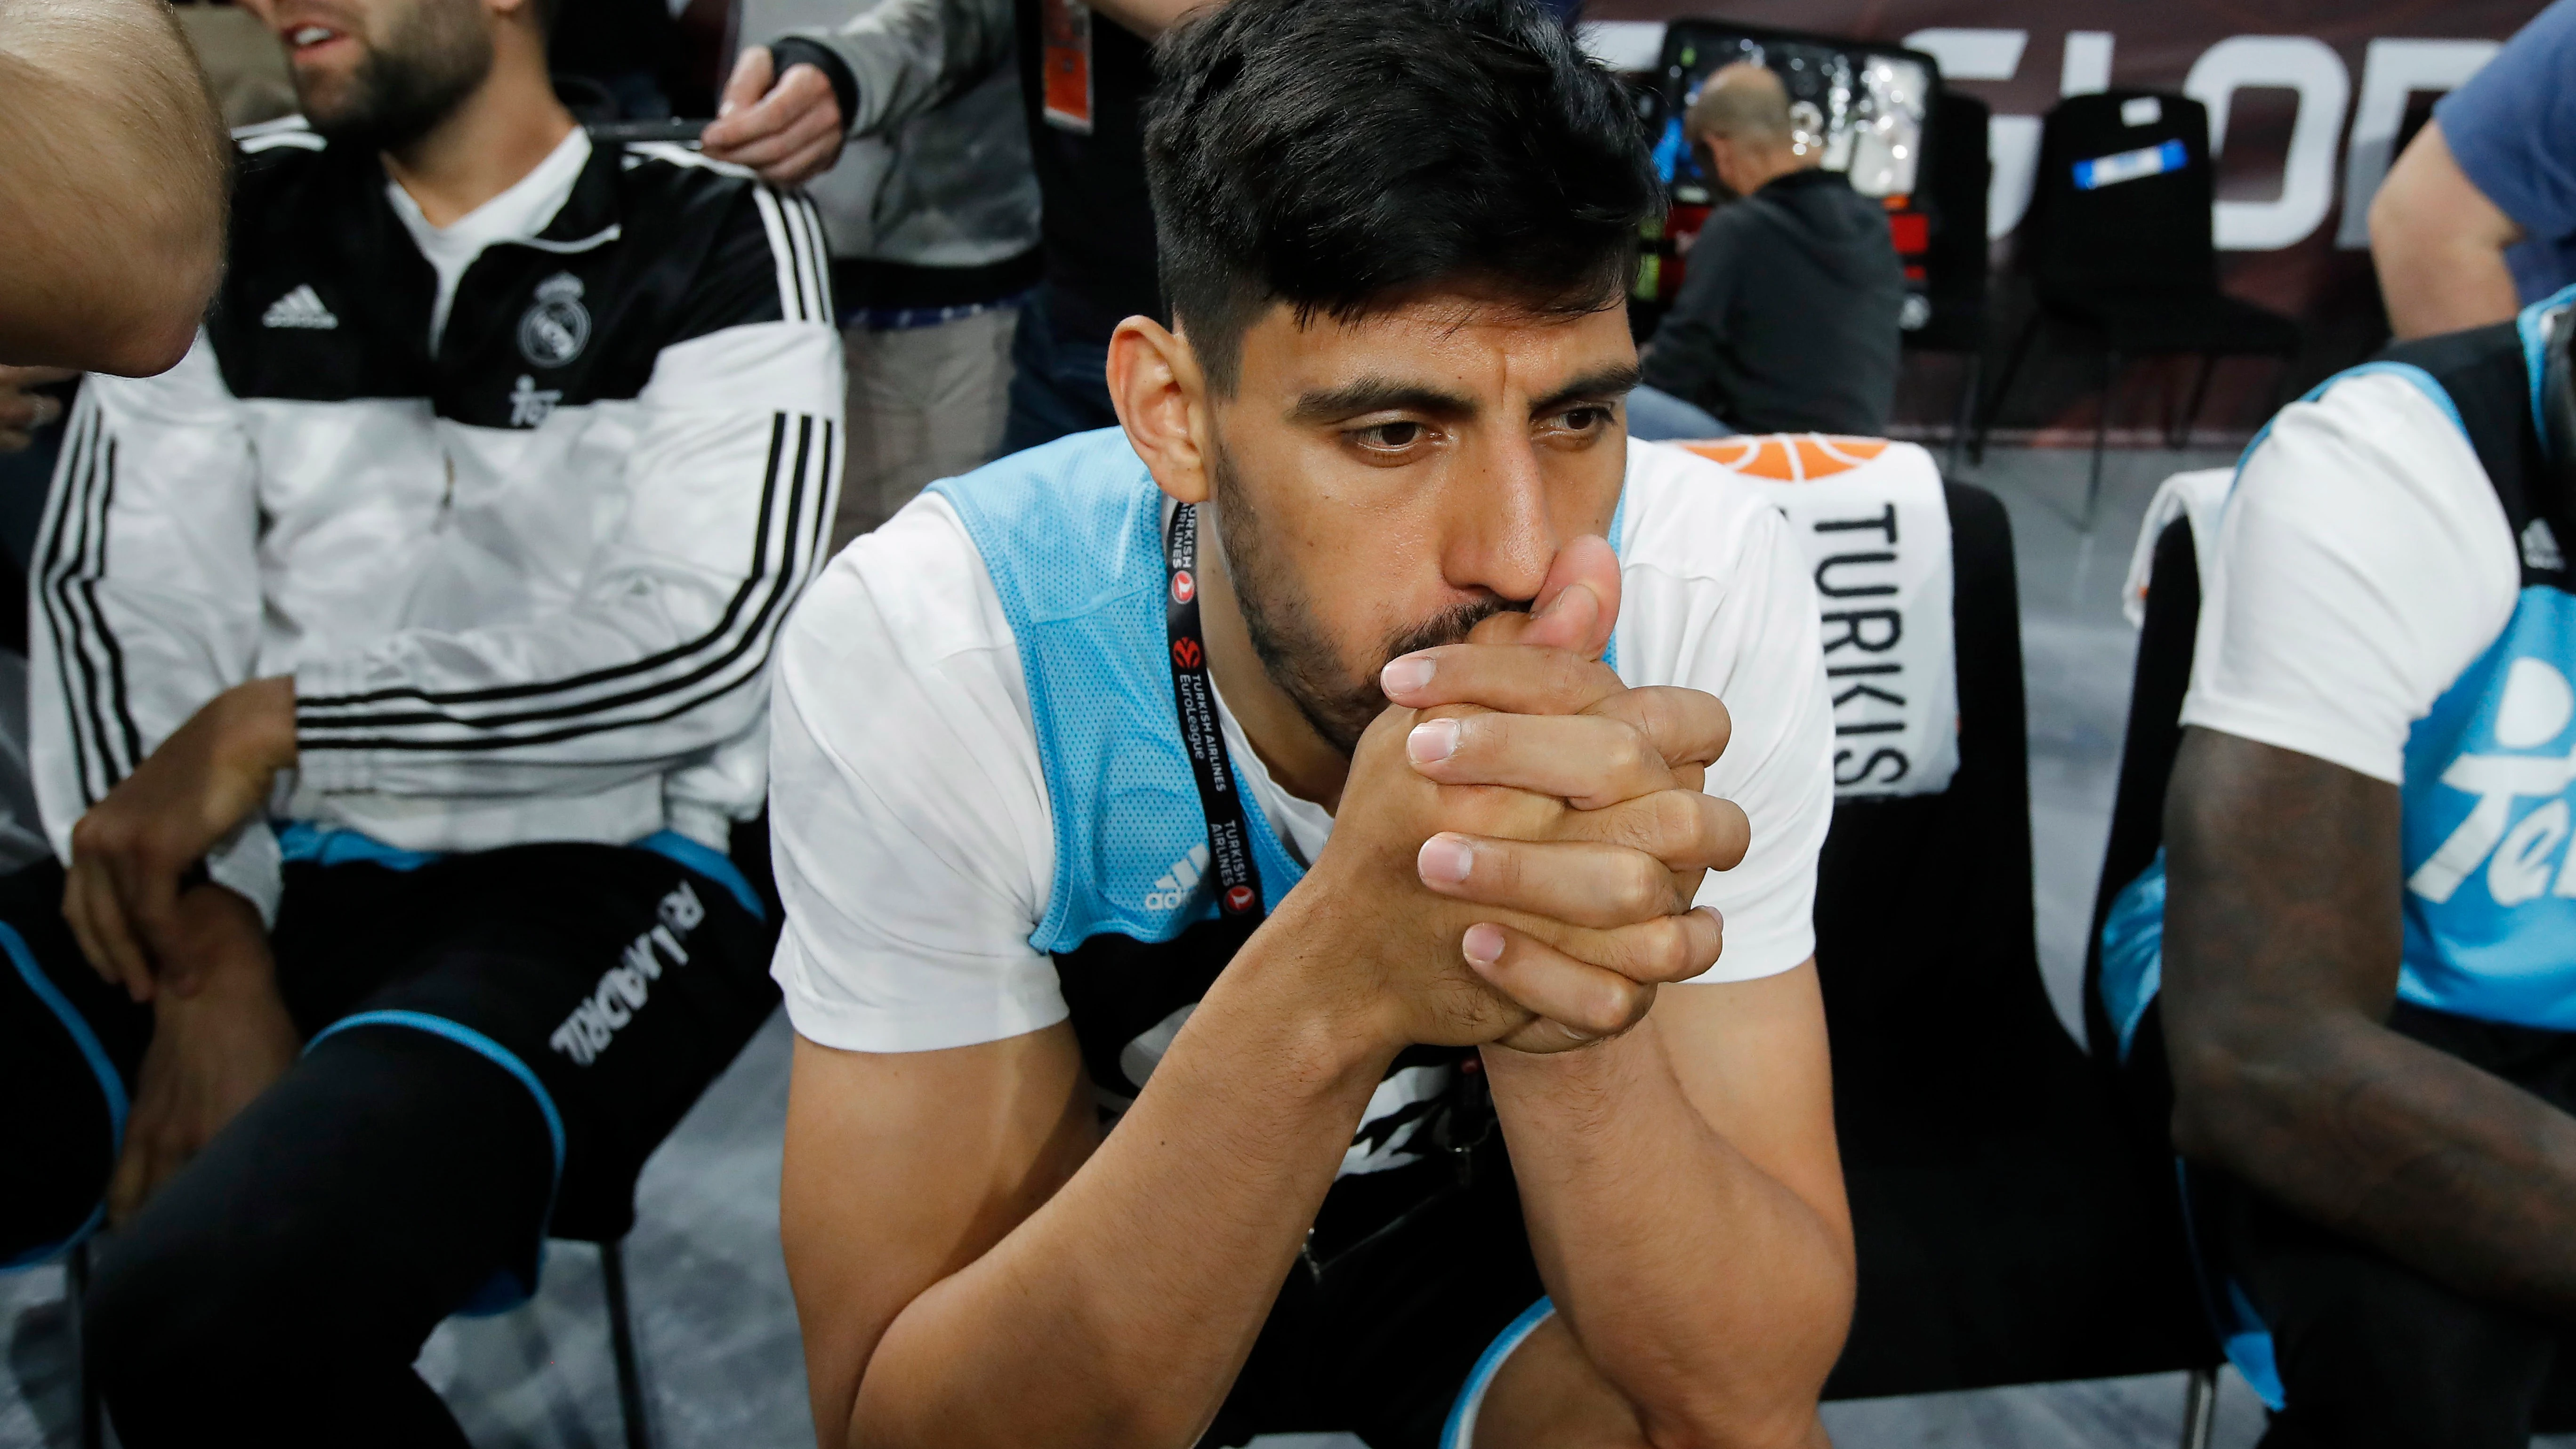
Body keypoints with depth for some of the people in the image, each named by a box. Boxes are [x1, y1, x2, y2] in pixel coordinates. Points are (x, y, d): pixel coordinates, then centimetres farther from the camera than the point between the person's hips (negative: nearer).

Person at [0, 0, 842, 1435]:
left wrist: (277, 720, -9)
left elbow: (705, 636, -10)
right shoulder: (239, 217, 14)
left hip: (598, 876, -4)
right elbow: (118, 595, 6)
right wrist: (206, 945, -9)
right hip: (271, 871, 4)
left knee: (213, 1310, -29)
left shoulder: (718, 235, 2)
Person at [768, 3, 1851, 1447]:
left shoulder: (1715, 588, -25)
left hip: (1505, 1221, 1)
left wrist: (1564, 1003, -45)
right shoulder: (921, 648, -28)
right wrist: (1331, 982, -44)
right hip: (1097, 1267, 0)